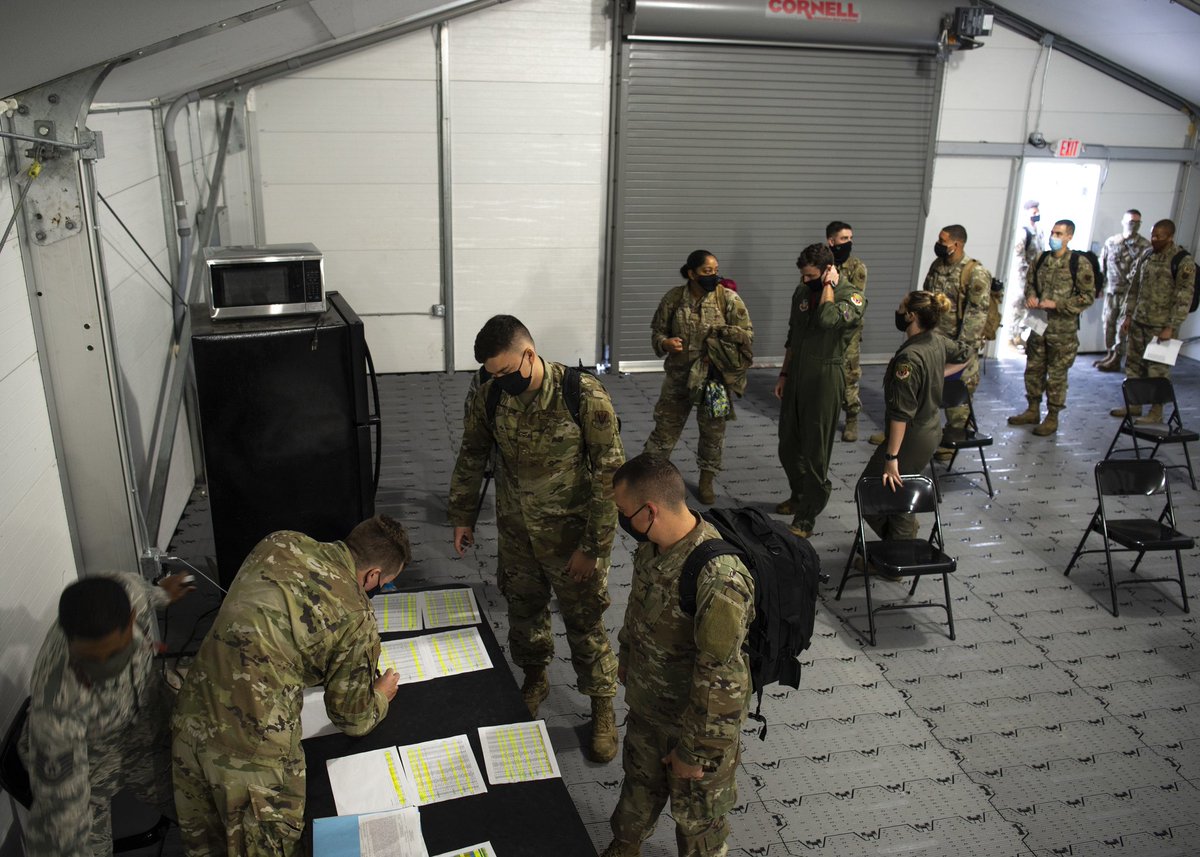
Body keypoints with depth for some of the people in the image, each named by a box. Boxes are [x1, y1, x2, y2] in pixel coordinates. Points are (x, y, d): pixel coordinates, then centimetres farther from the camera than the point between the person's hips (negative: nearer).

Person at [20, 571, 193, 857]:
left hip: (151, 734, 4)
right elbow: (59, 811, -39)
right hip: (86, 764, -4)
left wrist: (159, 594, 18)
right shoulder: (58, 700, -44)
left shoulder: (128, 591, -32)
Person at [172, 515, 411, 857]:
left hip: (192, 717, 6)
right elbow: (353, 718, 0)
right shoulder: (357, 618, -12)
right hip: (252, 748, -6)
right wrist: (381, 696, 20)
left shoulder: (279, 543, 3)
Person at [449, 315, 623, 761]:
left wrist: (593, 547, -18)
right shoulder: (489, 396, -11)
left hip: (569, 532, -4)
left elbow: (609, 474, -19)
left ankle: (602, 707, 30)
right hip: (515, 531, 4)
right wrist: (463, 515, 10)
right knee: (523, 608, 21)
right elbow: (472, 456, 6)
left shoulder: (585, 395, -24)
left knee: (584, 621, 9)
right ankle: (534, 679, 49)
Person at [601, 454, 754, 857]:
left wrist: (694, 751, -19)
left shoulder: (718, 582, -39)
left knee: (696, 813, 20)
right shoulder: (652, 543, -12)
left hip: (694, 718, -8)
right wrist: (626, 657, 21)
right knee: (639, 783, 32)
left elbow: (719, 682, -30)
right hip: (646, 703, 8)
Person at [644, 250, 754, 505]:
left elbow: (747, 335, -6)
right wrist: (665, 343, -17)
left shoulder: (729, 299, -9)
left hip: (715, 377, 0)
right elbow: (657, 330, 5)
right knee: (665, 427, 8)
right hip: (678, 376, 0)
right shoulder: (673, 298, -5)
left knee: (713, 430, 12)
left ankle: (706, 481, 30)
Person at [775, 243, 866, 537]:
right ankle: (799, 496, 38)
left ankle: (806, 517, 10)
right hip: (796, 377, 7)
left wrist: (829, 285, -20)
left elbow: (827, 320, -34)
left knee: (815, 452, 0)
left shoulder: (851, 296, -13)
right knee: (788, 446, 16)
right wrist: (784, 374, 16)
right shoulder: (802, 291, 7)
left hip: (824, 379, -7)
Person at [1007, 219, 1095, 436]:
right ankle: (1033, 411, 28)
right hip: (1038, 324, 5)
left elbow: (1088, 296, -10)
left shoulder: (1080, 264, -10)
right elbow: (1030, 282, 19)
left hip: (1063, 329, -5)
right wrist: (1030, 296, -3)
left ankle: (1052, 418, 15)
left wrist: (1056, 304, -18)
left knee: (1057, 375, 3)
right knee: (1033, 369, 14)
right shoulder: (1041, 259, 5)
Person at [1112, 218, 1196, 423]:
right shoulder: (1146, 258, 9)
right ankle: (1134, 404, 25)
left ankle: (1156, 412, 9)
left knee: (1157, 370, -1)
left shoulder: (1183, 262, -10)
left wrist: (1171, 328, -16)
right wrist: (1128, 315, 12)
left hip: (1161, 326, -6)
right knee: (1134, 364, 12)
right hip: (1138, 322, 6)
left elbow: (1184, 298, -12)